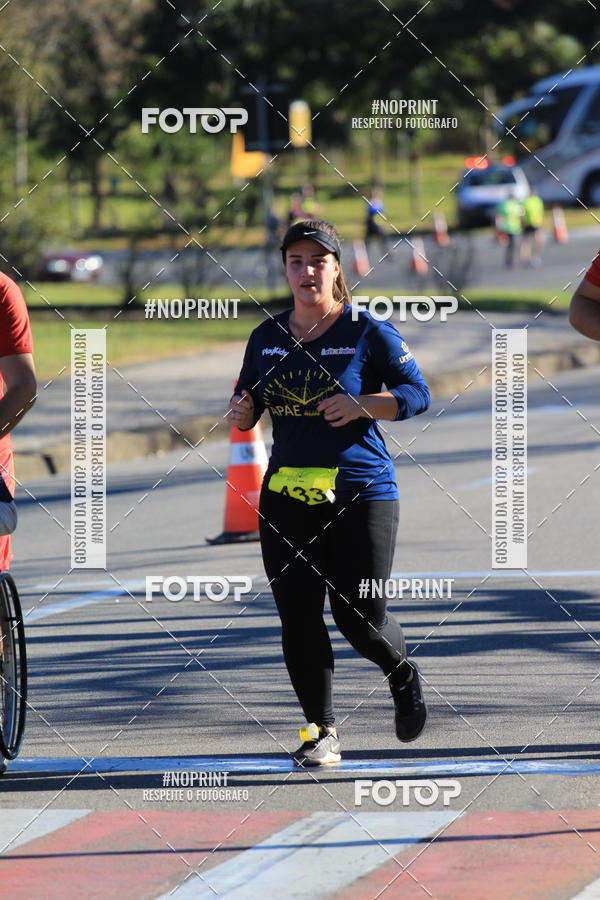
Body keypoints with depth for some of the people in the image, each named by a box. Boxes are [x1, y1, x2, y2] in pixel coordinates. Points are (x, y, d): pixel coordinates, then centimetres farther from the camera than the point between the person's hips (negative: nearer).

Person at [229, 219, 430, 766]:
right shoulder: (267, 337, 10)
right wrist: (241, 413, -4)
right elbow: (247, 407, 20)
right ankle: (323, 732, 6)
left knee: (359, 616, -5)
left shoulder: (368, 333, -3)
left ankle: (403, 675, 28)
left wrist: (362, 404, -19)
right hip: (287, 493, 4)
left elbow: (417, 393, -3)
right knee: (297, 616, -4)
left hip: (361, 490, -4)